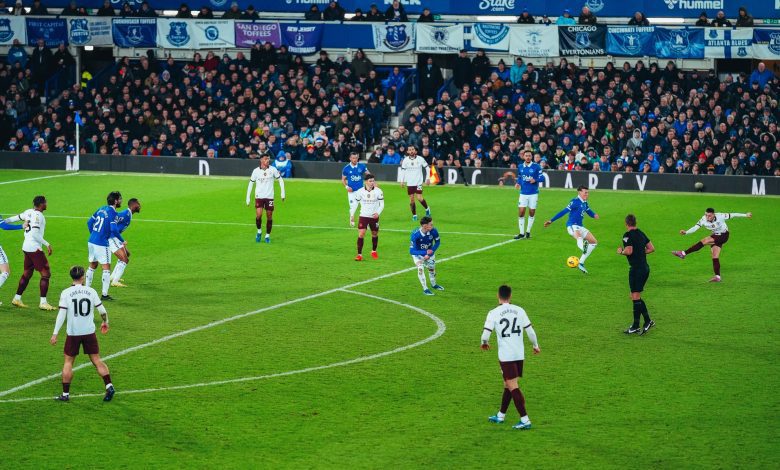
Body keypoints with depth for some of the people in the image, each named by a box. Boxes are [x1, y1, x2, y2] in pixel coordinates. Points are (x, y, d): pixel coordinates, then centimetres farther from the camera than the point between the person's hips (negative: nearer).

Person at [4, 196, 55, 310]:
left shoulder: (29, 212, 8)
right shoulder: (37, 215, -17)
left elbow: (16, 218, 20)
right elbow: (35, 234, -23)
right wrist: (47, 244, -19)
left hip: (26, 247, 9)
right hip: (34, 248, -9)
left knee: (27, 274, 18)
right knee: (46, 273, -6)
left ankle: (17, 299, 23)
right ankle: (43, 302, -7)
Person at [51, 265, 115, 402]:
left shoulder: (66, 293, -7)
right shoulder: (91, 291, -1)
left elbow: (62, 314, -11)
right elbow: (102, 310, 3)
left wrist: (55, 333, -8)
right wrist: (105, 322, 22)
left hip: (73, 333, -2)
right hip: (89, 332, 2)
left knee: (68, 361, 8)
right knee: (96, 360, 8)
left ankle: (65, 394, 9)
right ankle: (109, 386, -4)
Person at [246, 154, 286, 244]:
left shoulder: (272, 169, -3)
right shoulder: (256, 171, -2)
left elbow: (280, 179, 8)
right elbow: (251, 183, 5)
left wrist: (282, 192, 4)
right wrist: (248, 197, 2)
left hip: (269, 196, 1)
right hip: (259, 196, -1)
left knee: (269, 216, 2)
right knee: (258, 215, -15)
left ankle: (267, 235, 16)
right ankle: (259, 231, 10)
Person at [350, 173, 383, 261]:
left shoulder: (378, 191, -9)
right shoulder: (360, 191, -8)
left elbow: (382, 204, -3)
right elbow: (355, 203, 0)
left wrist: (378, 213, -19)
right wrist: (352, 215, -2)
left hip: (374, 217, 1)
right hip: (363, 216, -1)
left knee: (375, 234, 15)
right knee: (361, 234, -14)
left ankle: (374, 251, 39)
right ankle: (359, 254, -10)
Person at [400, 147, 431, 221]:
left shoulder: (420, 159, -7)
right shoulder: (405, 160, -1)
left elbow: (426, 167, 4)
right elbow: (403, 170, 9)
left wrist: (428, 178, 1)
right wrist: (402, 181, 5)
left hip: (418, 182, -2)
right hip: (409, 183, 2)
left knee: (419, 198, -12)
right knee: (411, 199, 3)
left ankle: (427, 209, 14)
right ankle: (414, 215, 17)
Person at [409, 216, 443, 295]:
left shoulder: (433, 231, -29)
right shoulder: (415, 235, -38)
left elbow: (437, 242, -8)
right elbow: (411, 251, -35)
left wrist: (430, 253, -18)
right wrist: (425, 252, -47)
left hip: (429, 252, 3)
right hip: (418, 253, -3)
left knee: (432, 268, 17)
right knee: (420, 269, -20)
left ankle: (433, 285, 44)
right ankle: (425, 289, -7)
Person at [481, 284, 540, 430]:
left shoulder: (494, 313, -8)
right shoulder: (519, 311, 3)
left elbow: (486, 333, -11)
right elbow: (530, 330, 4)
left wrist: (485, 343, 12)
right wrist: (535, 346, 20)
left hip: (506, 355, -5)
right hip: (519, 354, 5)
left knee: (512, 386, -5)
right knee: (508, 384, 18)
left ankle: (525, 420, -12)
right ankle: (501, 415, 31)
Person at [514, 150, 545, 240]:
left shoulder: (536, 166, -6)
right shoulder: (520, 167, 6)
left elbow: (542, 178, -6)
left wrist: (535, 180, -25)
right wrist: (518, 184, -2)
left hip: (533, 193, -2)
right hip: (523, 193, 2)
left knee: (532, 213, 5)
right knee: (521, 213, -5)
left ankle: (528, 231, 21)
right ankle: (521, 233, 5)